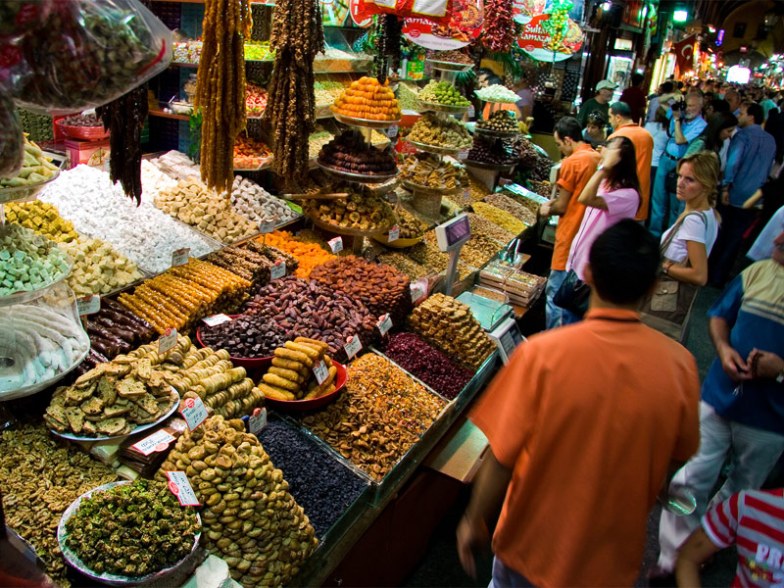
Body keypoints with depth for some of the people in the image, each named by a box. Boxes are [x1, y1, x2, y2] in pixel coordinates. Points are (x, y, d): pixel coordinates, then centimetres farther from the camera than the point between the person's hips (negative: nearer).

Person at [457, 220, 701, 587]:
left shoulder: (542, 354, -28)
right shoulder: (679, 364, -19)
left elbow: (502, 458, -22)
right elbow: (677, 457, -4)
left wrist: (474, 522, -5)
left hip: (535, 540, -2)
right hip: (613, 556, 3)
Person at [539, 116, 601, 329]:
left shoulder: (571, 162, -15)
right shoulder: (599, 158, 7)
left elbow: (562, 207, -12)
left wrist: (548, 210, 8)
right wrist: (555, 202, 16)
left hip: (570, 238, -8)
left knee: (555, 293, 2)